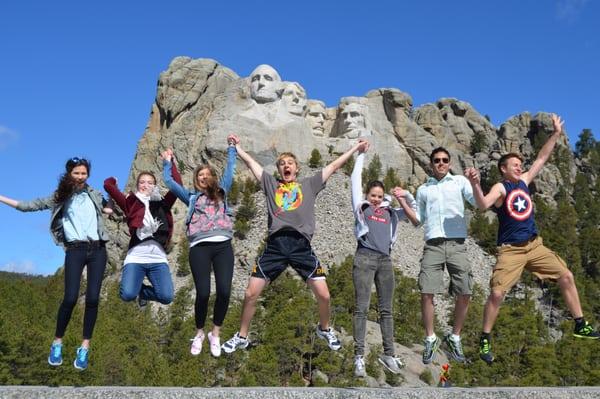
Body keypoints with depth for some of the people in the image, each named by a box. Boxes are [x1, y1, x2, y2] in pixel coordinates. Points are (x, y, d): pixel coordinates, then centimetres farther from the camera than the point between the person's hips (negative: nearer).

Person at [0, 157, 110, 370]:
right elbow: (31, 205, 8)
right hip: (75, 251, -1)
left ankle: (84, 348, 4)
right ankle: (57, 343, 9)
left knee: (92, 298, -6)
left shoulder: (95, 195, 15)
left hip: (97, 250, 2)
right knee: (70, 298, -12)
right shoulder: (60, 198, 11)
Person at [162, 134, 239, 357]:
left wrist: (232, 148, 30)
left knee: (224, 291, -12)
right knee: (203, 293, -12)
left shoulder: (221, 193, 25)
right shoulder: (191, 197, 23)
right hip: (200, 247, -1)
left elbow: (229, 172, 26)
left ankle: (215, 334, 7)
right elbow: (169, 182, 22)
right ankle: (199, 333, 13)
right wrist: (168, 163, 32)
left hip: (223, 246, 1)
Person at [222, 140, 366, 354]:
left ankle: (324, 329, 26)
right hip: (275, 245, 1)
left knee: (323, 294, -5)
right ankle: (241, 337, 19)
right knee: (250, 294, -2)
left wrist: (355, 148, 25)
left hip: (301, 246, 0)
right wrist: (236, 146, 30)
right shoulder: (271, 183, 19)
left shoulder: (309, 184, 18)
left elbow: (333, 166, 22)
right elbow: (250, 162, 25)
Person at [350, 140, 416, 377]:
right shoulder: (361, 207, 11)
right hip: (365, 258, -4)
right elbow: (355, 179, 11)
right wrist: (361, 154, 14)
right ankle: (359, 357, -6)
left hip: (385, 260, 4)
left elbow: (415, 210, 27)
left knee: (386, 309, 7)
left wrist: (406, 195, 10)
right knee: (362, 308, -6)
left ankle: (388, 355, 13)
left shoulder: (390, 212, 18)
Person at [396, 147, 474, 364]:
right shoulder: (423, 189, 16)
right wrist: (402, 202, 6)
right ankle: (431, 339, 11)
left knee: (464, 294, -3)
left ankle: (454, 338, 16)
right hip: (433, 246, 1)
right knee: (426, 293, -6)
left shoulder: (460, 181, 9)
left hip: (457, 244, -1)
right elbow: (417, 220, 17)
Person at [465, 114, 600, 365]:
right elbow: (483, 205, -30)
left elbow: (541, 159, 18)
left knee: (566, 277, 5)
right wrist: (475, 185, -47)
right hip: (510, 250, -7)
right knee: (496, 293, -15)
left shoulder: (524, 182, 10)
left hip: (534, 245, 7)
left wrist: (556, 134, 17)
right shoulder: (500, 188, -10)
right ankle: (485, 340, -1)